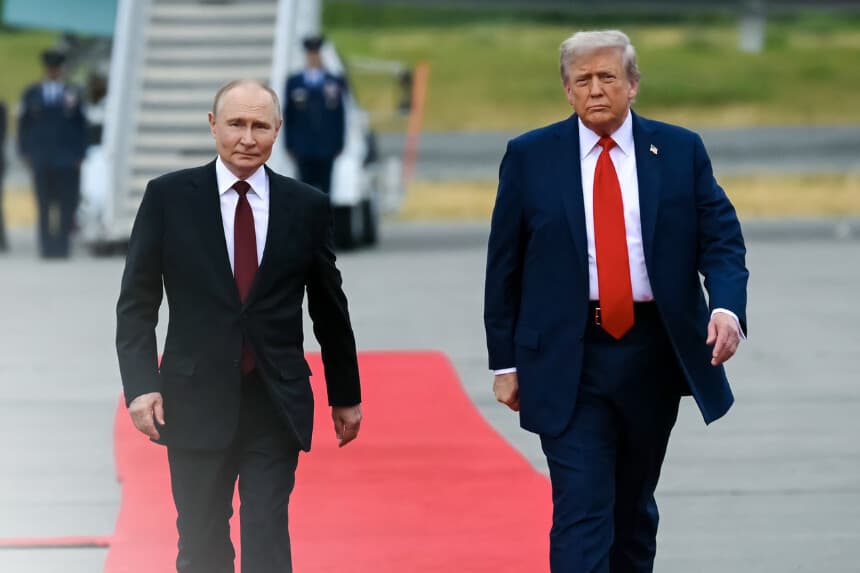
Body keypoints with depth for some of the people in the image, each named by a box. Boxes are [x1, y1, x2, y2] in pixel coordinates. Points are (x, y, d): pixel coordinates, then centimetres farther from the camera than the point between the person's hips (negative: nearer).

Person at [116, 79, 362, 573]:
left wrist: (346, 395, 16)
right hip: (196, 400, 0)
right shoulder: (168, 197, 0)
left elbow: (329, 306, 11)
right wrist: (141, 384, -10)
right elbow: (137, 301, 1)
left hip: (276, 405, 0)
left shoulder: (308, 206, 3)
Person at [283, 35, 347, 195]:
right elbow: (288, 116, 8)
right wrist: (290, 145, 4)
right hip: (303, 147, 0)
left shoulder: (335, 82, 3)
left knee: (324, 187, 2)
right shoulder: (293, 82, 7)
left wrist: (339, 145, 1)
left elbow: (340, 116, 5)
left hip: (326, 147, 0)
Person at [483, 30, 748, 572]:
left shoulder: (680, 151, 3)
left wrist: (728, 308, -19)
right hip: (568, 359, -2)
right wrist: (505, 360, 1)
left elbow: (723, 242, 1)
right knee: (581, 511, -11)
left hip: (653, 352, 2)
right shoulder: (530, 157, 0)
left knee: (634, 507, 16)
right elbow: (504, 265, 3)